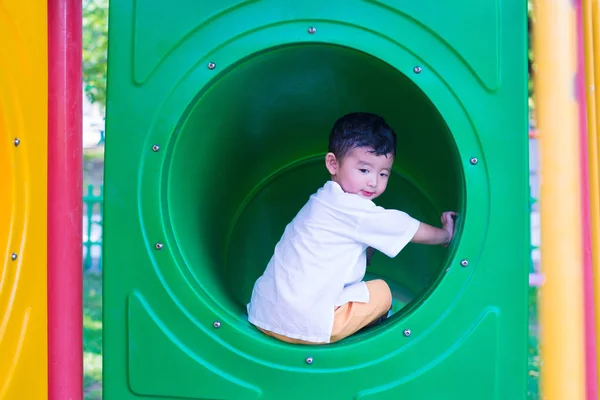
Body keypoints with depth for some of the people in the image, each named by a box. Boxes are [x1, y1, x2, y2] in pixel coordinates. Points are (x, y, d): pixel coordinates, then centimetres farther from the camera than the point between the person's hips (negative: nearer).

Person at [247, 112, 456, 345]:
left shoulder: (325, 201, 14)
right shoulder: (350, 209, -14)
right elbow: (412, 231, -2)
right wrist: (444, 234, 12)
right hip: (302, 324, -8)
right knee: (381, 293, 5)